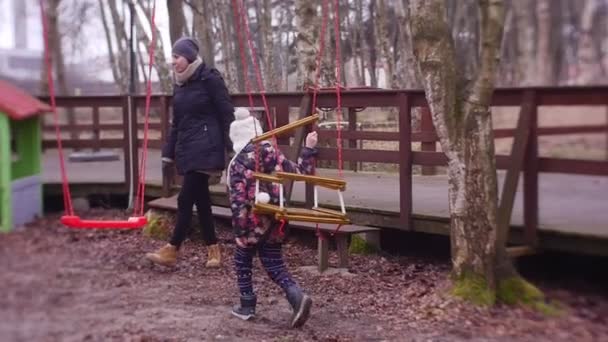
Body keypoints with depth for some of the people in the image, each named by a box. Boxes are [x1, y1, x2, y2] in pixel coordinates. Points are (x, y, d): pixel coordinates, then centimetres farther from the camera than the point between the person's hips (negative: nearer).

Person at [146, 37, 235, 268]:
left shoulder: (210, 79, -8)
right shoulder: (179, 85, 15)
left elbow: (227, 115, -9)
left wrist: (231, 149, -14)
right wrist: (169, 152, 16)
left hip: (205, 148, -8)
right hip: (187, 149, 8)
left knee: (186, 198, -11)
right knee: (201, 199, 8)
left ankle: (172, 251, -7)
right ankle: (214, 250, 14)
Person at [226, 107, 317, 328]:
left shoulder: (238, 163, -11)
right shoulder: (273, 153, 2)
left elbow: (237, 198, -15)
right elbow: (297, 172, 8)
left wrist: (239, 228, -13)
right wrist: (309, 150, 18)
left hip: (253, 220, -5)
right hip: (275, 218, 5)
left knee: (242, 259, 17)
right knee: (274, 264, 10)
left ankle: (247, 305, 23)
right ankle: (297, 297, -13)